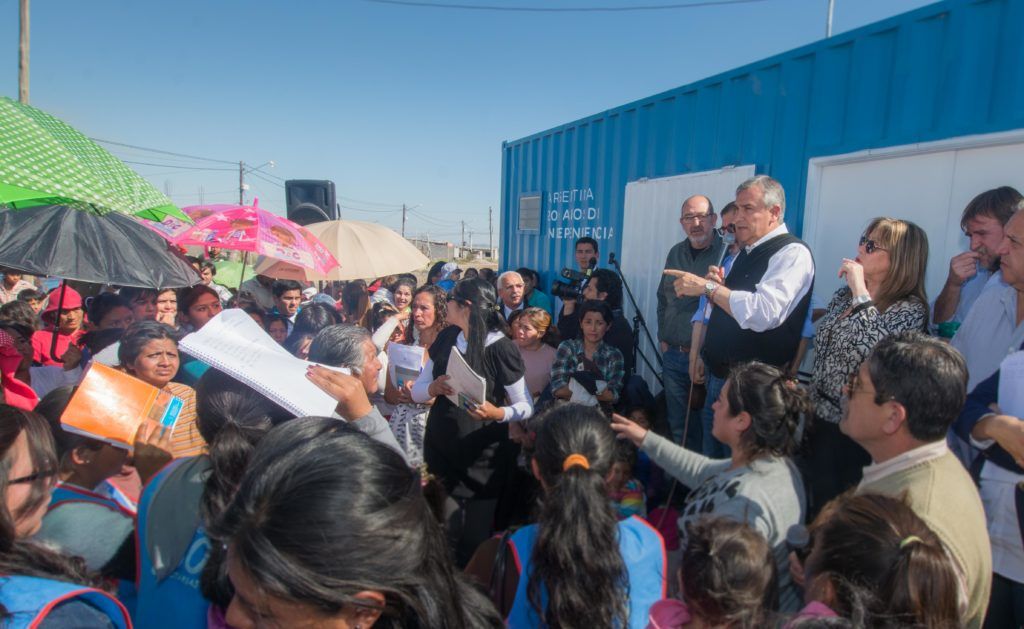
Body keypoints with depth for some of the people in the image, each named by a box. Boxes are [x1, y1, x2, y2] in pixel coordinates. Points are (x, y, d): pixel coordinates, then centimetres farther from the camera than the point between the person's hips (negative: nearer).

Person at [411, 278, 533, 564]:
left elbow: (527, 406, -10)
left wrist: (498, 413, -29)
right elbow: (416, 392, 8)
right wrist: (434, 388, -14)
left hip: (482, 457, -4)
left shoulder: (501, 348, -13)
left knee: (476, 539, 4)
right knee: (445, 534, 8)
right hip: (440, 449, 5)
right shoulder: (446, 338, 5)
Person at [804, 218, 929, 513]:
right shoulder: (844, 295, 6)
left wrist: (861, 293, -25)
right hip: (821, 417, 6)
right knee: (815, 503, 18)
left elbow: (874, 350, -33)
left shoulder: (910, 309, -14)